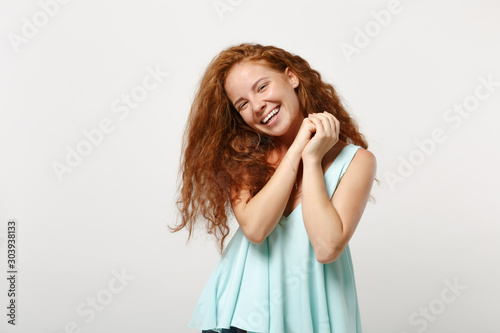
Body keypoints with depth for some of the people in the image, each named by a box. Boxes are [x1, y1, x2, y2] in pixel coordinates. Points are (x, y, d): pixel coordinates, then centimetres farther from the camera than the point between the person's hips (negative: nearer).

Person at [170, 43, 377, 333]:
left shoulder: (356, 161, -8)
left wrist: (312, 158, -16)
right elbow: (254, 228, -18)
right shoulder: (242, 155, -3)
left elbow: (326, 247, -18)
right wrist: (298, 147, -16)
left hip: (310, 307, 0)